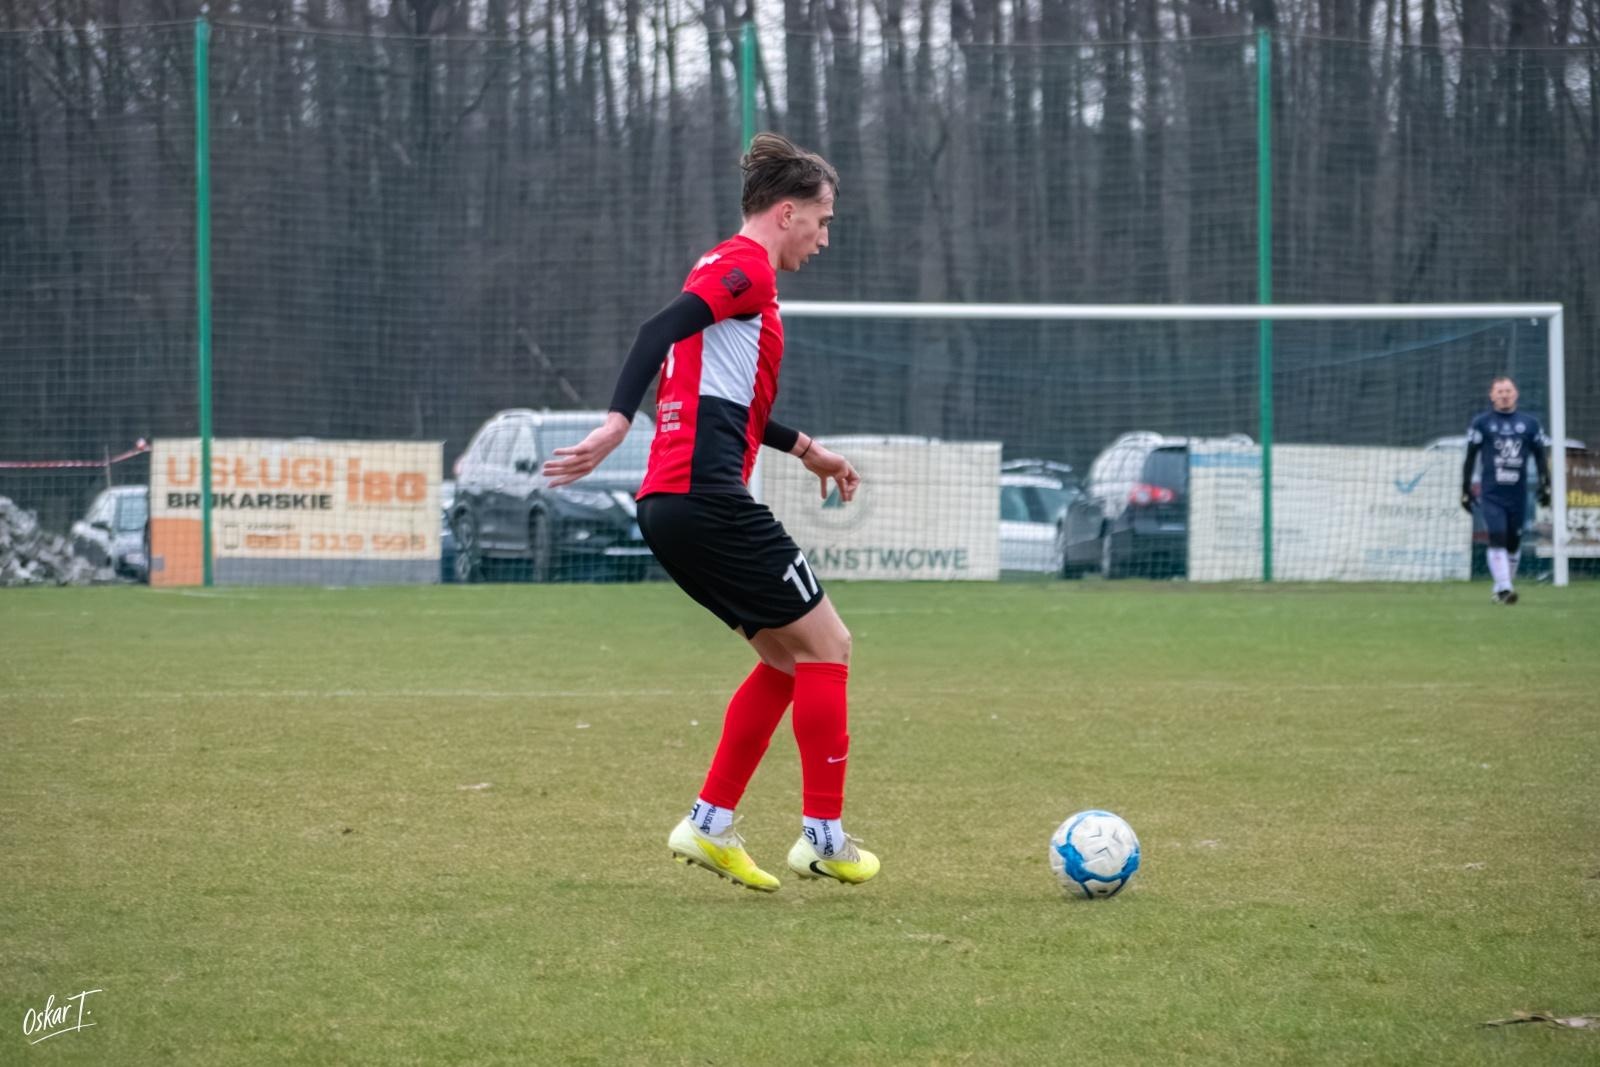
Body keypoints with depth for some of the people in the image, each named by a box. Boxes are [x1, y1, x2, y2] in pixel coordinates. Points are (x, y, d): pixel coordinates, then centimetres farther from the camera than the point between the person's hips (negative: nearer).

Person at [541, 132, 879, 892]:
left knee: (789, 657, 16)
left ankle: (710, 825, 12)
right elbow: (660, 330, -22)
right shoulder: (746, 267, -6)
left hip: (672, 507, 10)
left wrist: (805, 449, 38)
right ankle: (823, 836, 1)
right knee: (825, 644, -2)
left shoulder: (728, 269, 24)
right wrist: (618, 423, -33)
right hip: (707, 496, -10)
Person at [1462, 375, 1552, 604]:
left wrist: (1545, 485, 1)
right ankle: (1503, 588, -20)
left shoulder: (1530, 423, 9)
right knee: (1497, 539, -16)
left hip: (1518, 495, 3)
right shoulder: (1481, 423, 4)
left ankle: (1501, 589, 19)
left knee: (1514, 543, 6)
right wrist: (1466, 490, 3)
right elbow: (1470, 457, 6)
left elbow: (1540, 456, 12)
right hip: (1491, 495, -2)